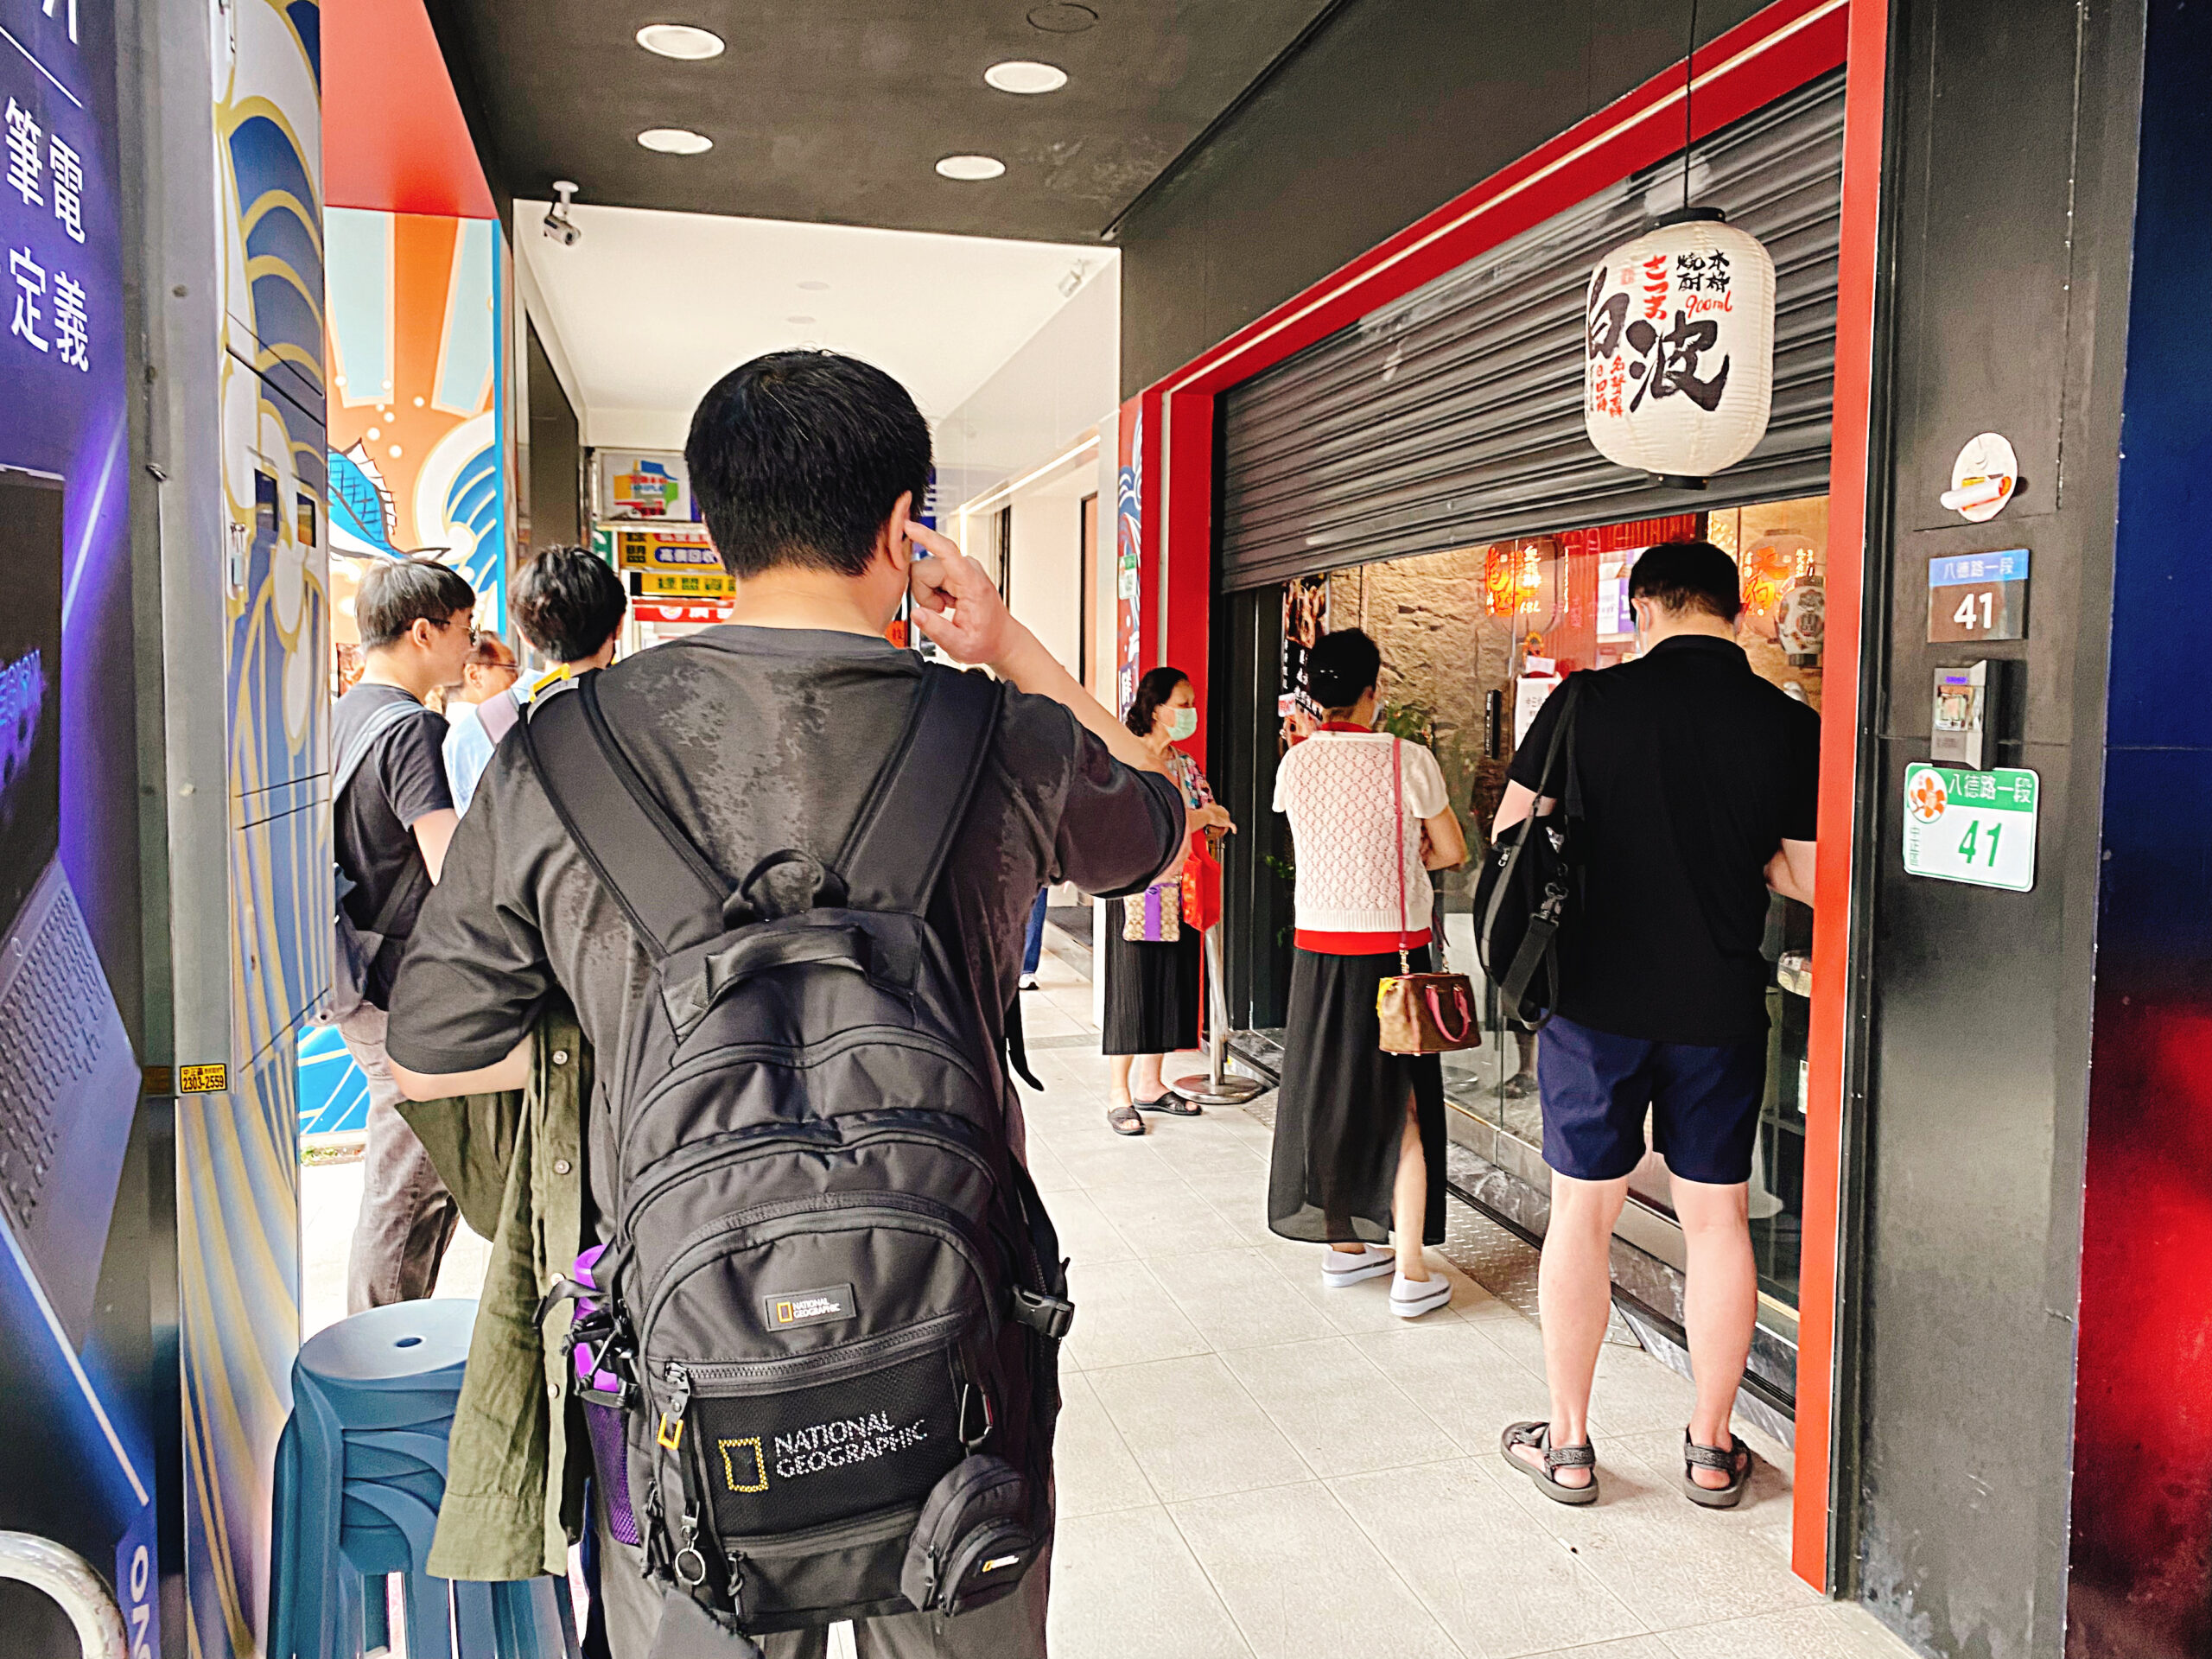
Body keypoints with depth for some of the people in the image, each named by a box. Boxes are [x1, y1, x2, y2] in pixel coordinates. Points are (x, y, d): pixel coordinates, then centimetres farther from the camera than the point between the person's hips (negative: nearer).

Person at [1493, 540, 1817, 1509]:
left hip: (1597, 998, -1)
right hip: (1722, 1010, 2)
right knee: (1717, 1221, 14)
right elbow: (1810, 880, -1)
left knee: (1581, 1217, 10)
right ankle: (1711, 1451, 26)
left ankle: (1567, 1447, 21)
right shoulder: (1790, 726, -5)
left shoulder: (1589, 701, -8)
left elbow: (1510, 830, 0)